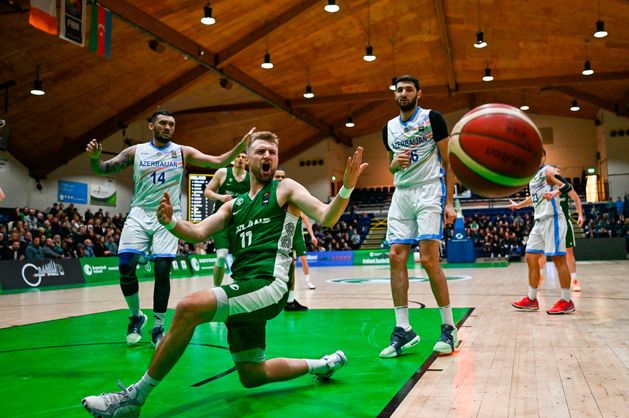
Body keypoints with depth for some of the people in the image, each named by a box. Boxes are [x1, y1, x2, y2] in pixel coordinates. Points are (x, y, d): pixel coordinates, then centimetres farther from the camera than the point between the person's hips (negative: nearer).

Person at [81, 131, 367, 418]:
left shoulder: (285, 188, 6)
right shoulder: (234, 204, 22)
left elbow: (327, 217, -7)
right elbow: (198, 233, 13)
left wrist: (347, 187, -27)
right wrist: (170, 222, -8)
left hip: (269, 286, -8)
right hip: (245, 291, 8)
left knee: (189, 307, -26)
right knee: (251, 376, 14)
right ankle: (323, 364, 32)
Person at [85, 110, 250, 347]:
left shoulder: (182, 152, 4)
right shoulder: (135, 151, 6)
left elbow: (218, 162, -2)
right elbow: (103, 170, 6)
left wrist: (241, 146, -16)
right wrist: (95, 157, -16)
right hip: (139, 214, 1)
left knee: (162, 271, -8)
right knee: (125, 267, -10)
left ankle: (158, 329, 7)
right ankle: (136, 317, 16)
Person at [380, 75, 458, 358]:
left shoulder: (432, 119, 0)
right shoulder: (389, 128, 15)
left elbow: (448, 162, -1)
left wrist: (449, 202, -8)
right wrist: (395, 163, -2)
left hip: (429, 191, -5)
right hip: (401, 194, 6)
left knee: (428, 259, -13)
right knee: (396, 257, -5)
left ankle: (449, 328, 0)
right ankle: (403, 329, 0)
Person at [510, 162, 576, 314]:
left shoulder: (547, 170, -5)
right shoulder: (532, 179, 20)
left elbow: (567, 186, -16)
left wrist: (555, 192, -37)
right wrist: (519, 205, 53)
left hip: (552, 219, -9)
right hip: (539, 221, 9)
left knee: (558, 259, -7)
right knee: (531, 258, 8)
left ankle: (567, 302, 1)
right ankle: (531, 299, 16)